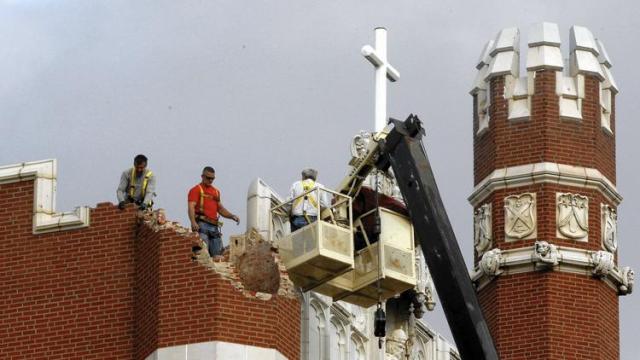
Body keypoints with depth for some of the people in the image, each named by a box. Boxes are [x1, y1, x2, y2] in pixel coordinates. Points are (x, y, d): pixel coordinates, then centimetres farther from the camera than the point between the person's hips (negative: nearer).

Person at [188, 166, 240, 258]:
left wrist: (232, 216, 15)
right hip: (202, 225, -7)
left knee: (217, 255, 3)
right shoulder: (196, 190, 3)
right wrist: (193, 222, -28)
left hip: (214, 226, 7)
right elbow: (191, 207, -11)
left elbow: (220, 209, 32)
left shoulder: (216, 191, 25)